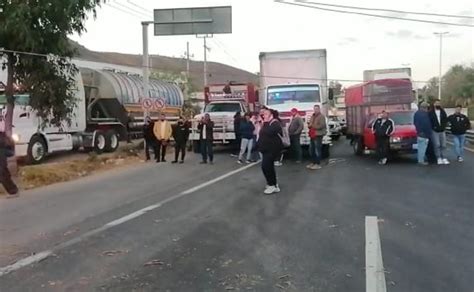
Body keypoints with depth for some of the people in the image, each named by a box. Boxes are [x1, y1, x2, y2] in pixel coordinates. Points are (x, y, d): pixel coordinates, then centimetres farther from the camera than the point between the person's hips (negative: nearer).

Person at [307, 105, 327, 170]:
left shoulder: (321, 116, -7)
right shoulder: (313, 116, 19)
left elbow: (322, 125, -18)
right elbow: (309, 125, 23)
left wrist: (313, 126, -13)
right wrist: (309, 125, -1)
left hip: (318, 135, -9)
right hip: (312, 135, 9)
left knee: (317, 150, -9)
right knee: (311, 150, 11)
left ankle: (318, 164, -5)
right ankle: (313, 163, 21)